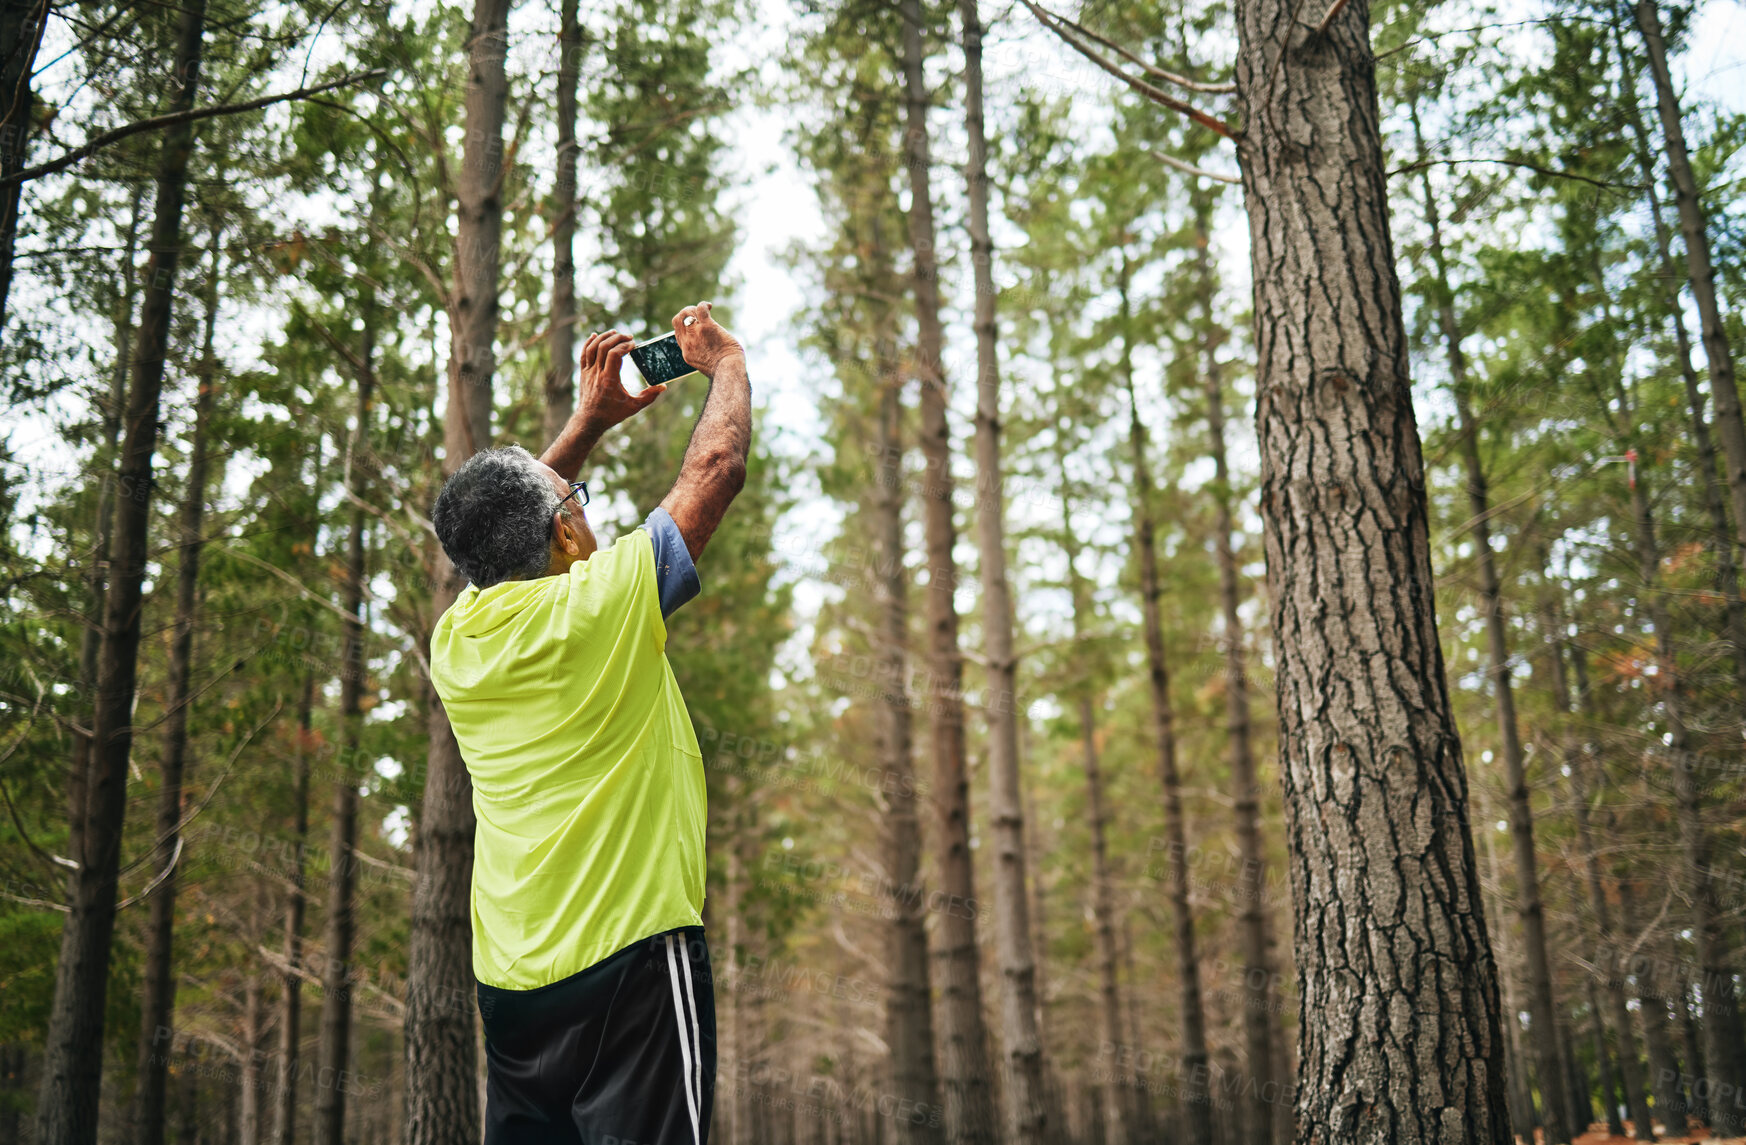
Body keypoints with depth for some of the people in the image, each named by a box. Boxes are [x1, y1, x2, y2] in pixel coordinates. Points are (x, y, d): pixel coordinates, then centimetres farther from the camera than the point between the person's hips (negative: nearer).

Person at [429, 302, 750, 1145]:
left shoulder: (454, 638, 7)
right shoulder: (597, 607, -11)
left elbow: (506, 526, 28)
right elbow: (717, 467, -2)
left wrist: (590, 422, 31)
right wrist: (724, 361, 15)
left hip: (509, 981, 7)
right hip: (629, 952, -7)